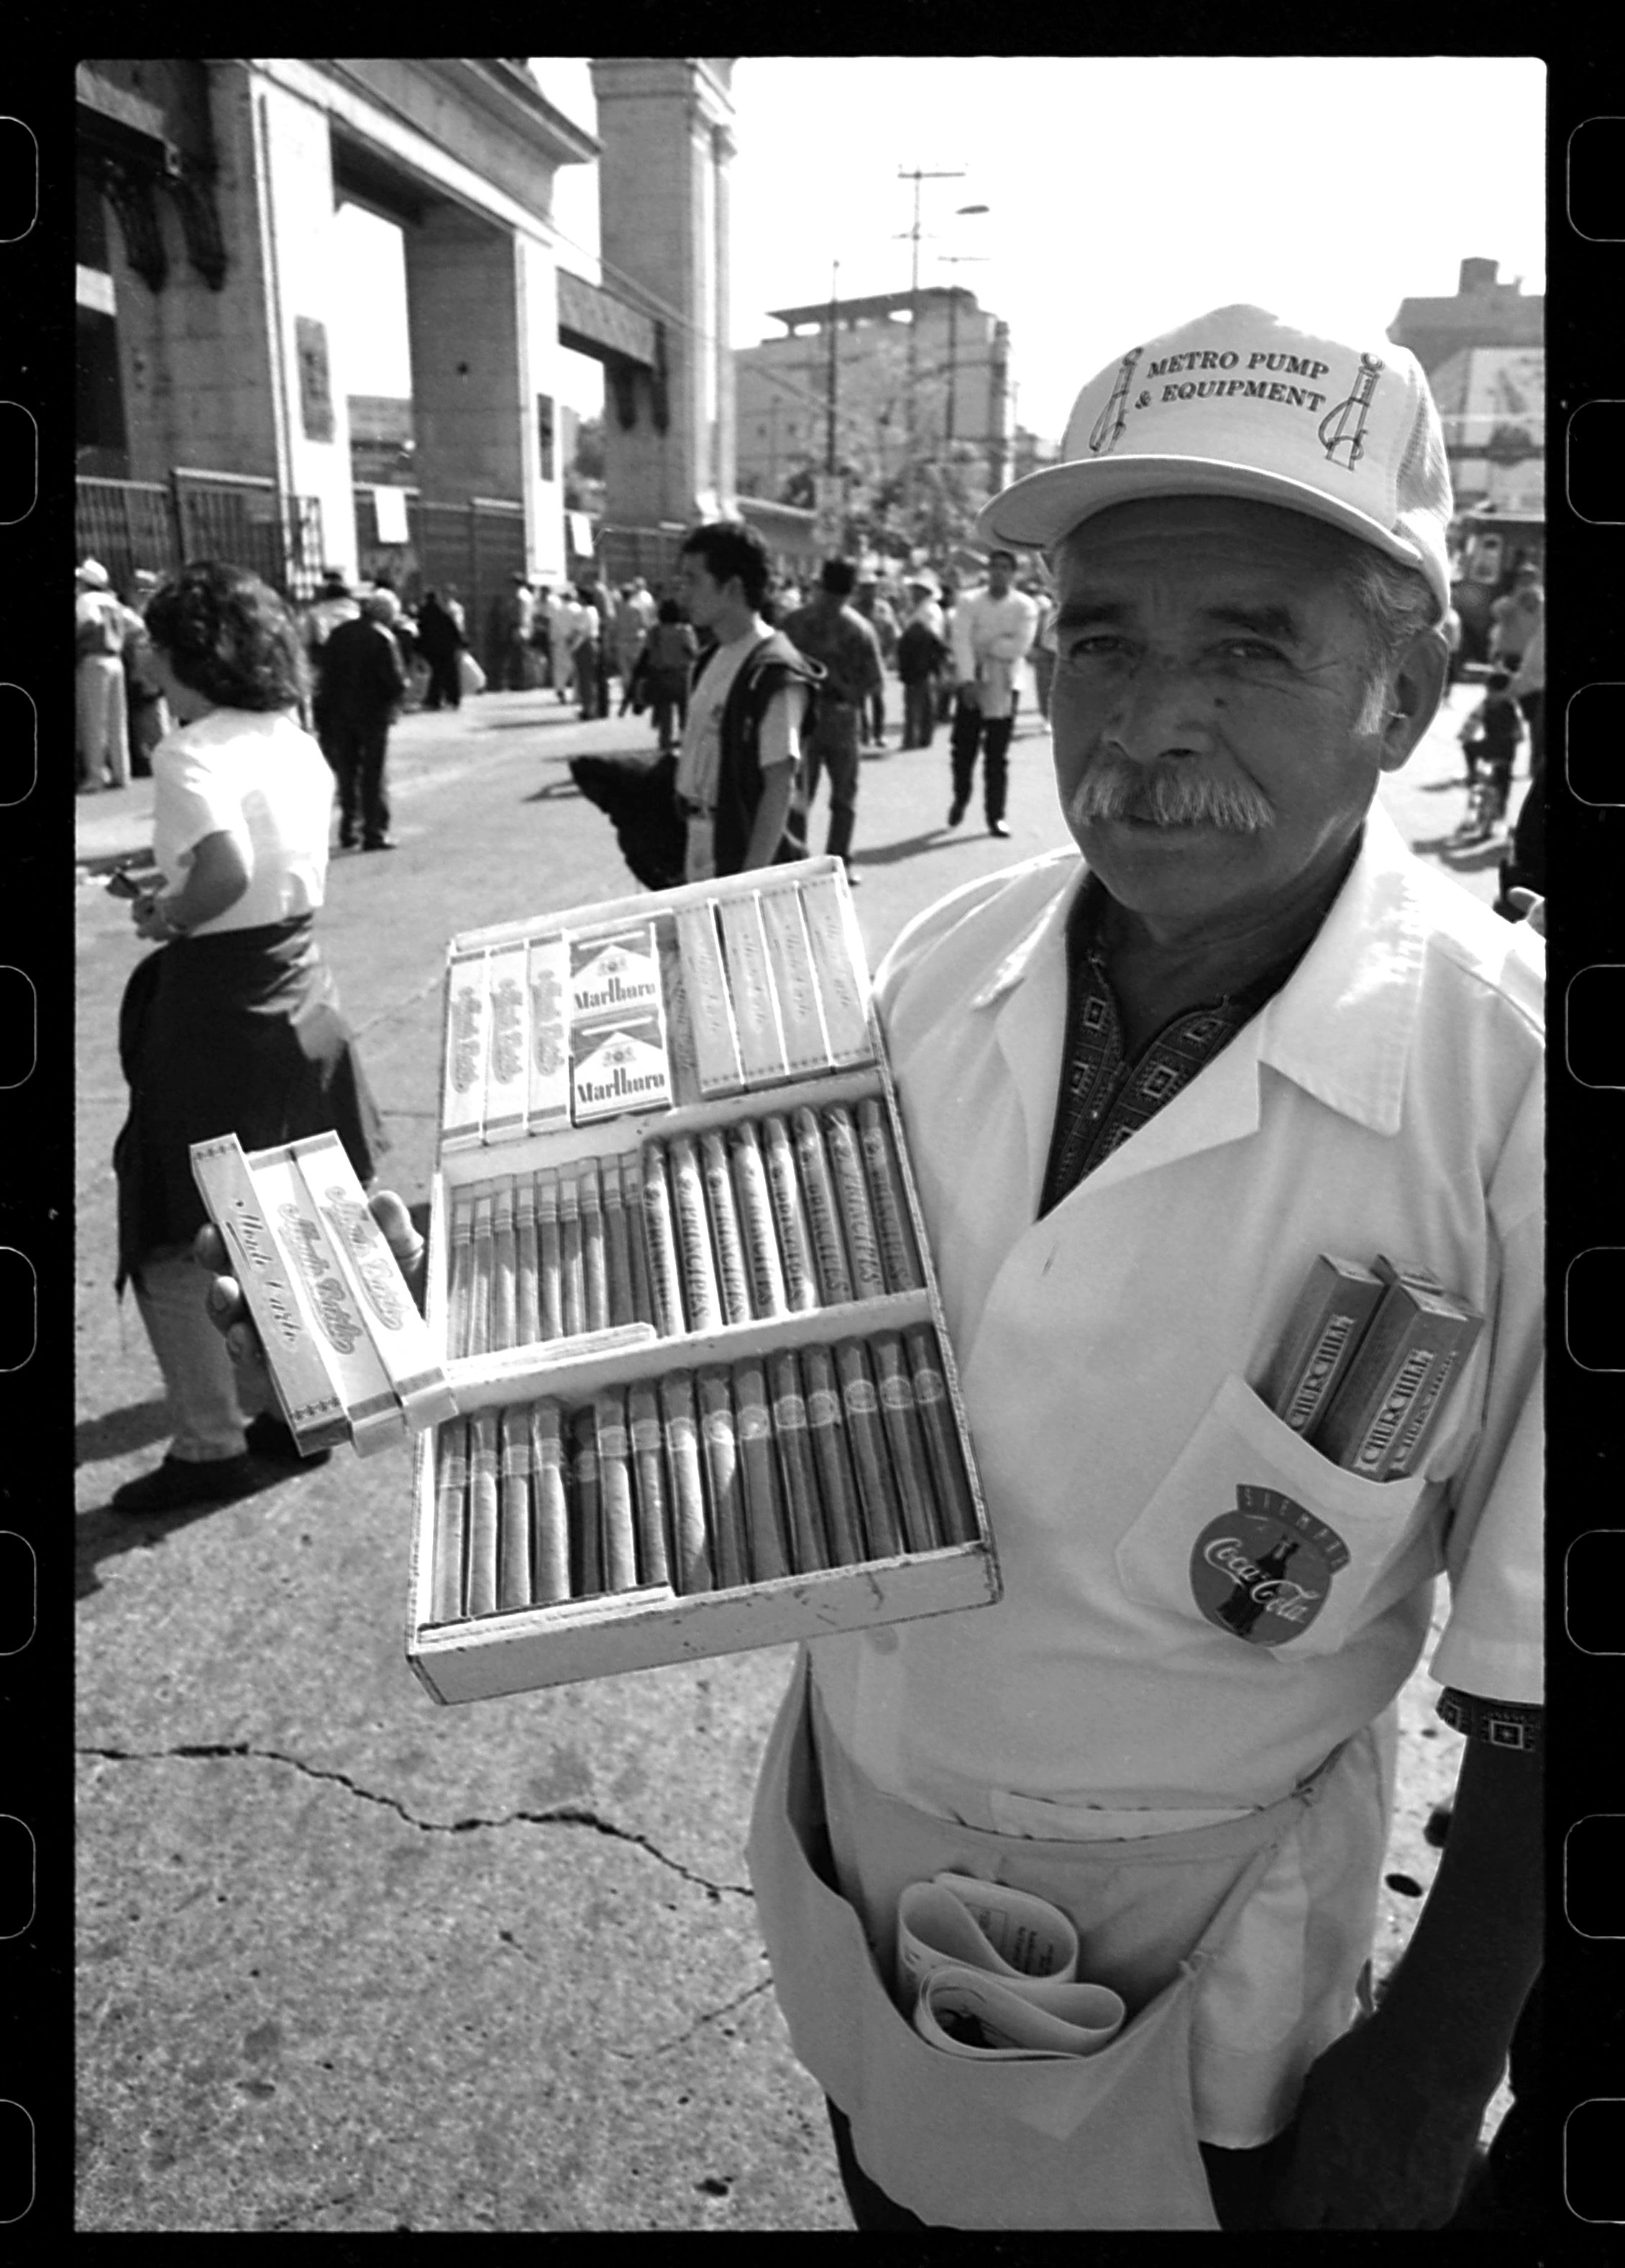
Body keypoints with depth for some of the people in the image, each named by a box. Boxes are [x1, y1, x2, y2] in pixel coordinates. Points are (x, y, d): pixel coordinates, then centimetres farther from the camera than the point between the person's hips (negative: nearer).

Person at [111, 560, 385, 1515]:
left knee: (169, 1242, 5)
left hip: (215, 1011, -8)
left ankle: (212, 1447, 11)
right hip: (303, 994, 8)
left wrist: (167, 919, -14)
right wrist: (180, 892, 10)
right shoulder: (298, 744, 6)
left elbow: (226, 873, -33)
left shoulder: (191, 754, -17)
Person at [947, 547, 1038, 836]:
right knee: (962, 748, 6)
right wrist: (967, 680, -21)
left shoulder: (1024, 606, 0)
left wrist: (985, 648, -10)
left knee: (997, 756, 0)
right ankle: (960, 798, 31)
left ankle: (995, 816, 6)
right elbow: (961, 642, -10)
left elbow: (1019, 647, -12)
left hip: (1003, 688, -1)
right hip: (971, 685, 1)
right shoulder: (968, 601, 1)